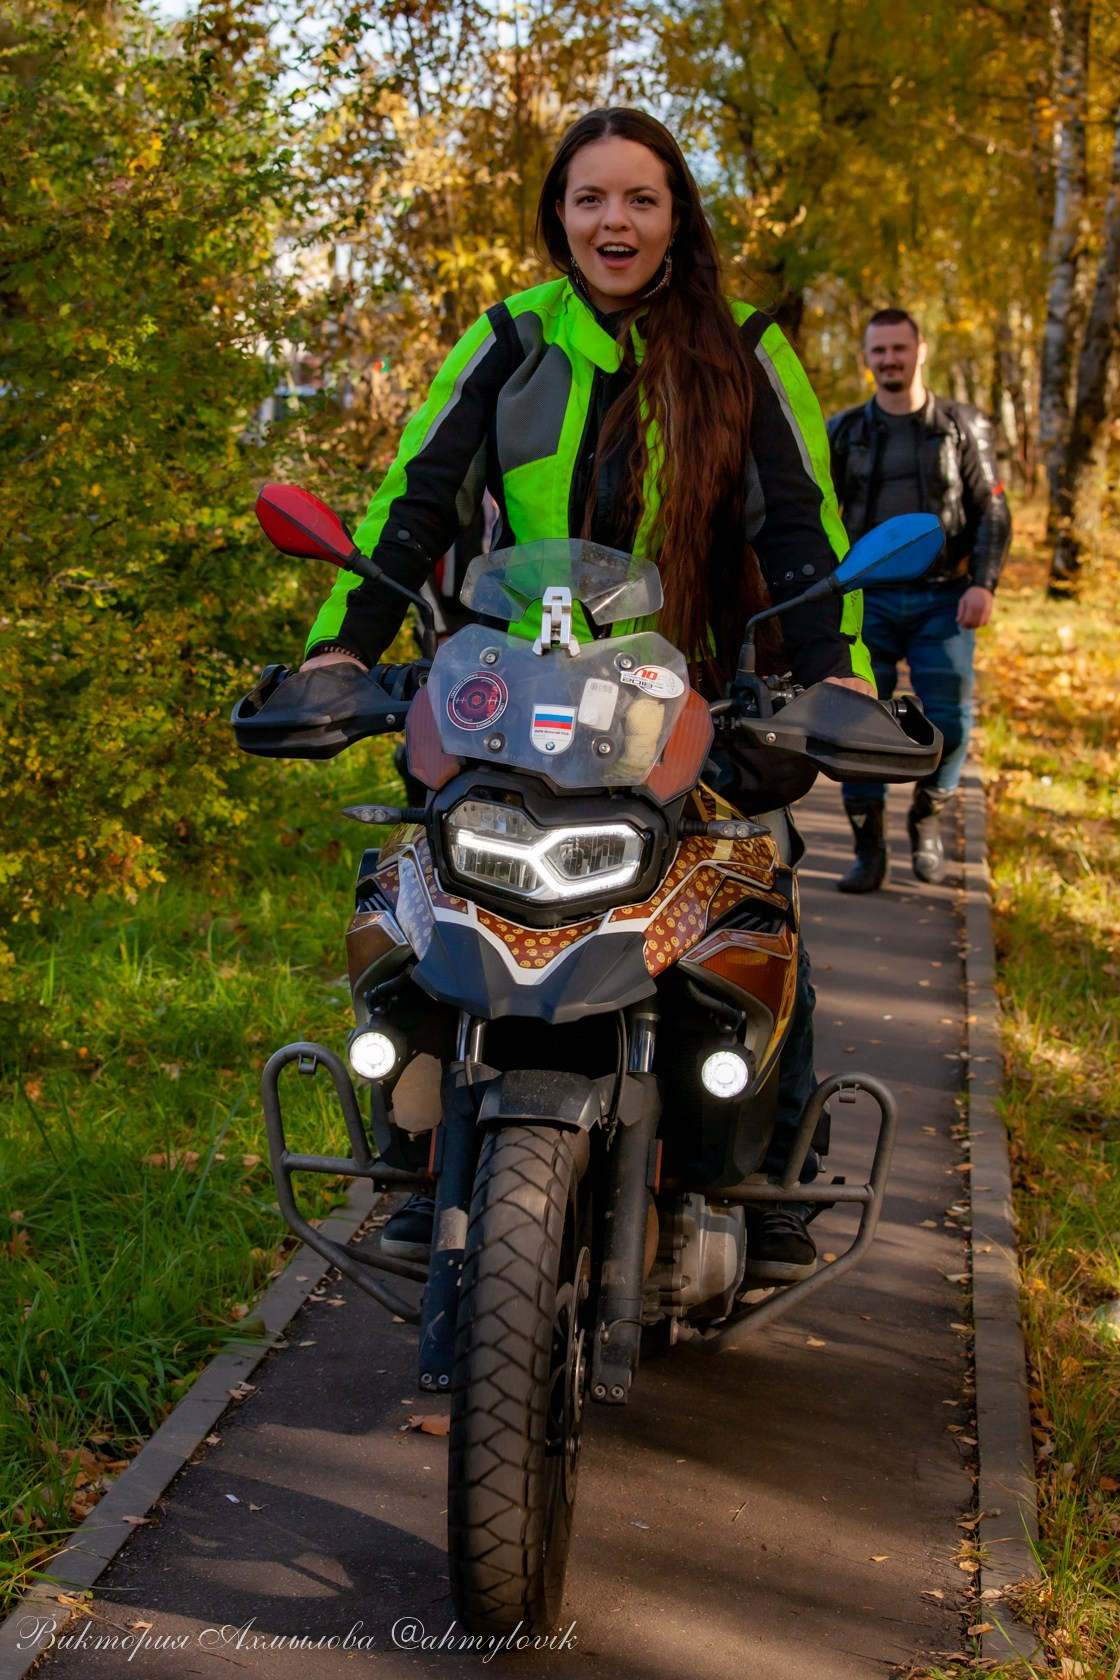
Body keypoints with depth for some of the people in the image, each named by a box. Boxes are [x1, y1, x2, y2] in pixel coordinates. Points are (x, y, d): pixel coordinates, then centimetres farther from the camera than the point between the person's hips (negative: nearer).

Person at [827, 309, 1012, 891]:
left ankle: (927, 816, 19)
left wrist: (983, 582, -7)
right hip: (868, 598, 1)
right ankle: (868, 847, 5)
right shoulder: (845, 432, 11)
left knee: (949, 720, -8)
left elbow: (992, 512, 6)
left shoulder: (962, 426, 8)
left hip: (942, 599, -1)